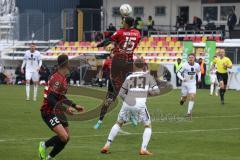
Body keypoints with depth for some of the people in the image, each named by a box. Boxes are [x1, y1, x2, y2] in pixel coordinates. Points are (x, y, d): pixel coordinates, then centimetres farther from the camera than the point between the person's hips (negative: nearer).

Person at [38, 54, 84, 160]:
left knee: (66, 138, 10)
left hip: (58, 112, 10)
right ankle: (44, 145, 3)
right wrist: (65, 108, -34)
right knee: (64, 137, -21)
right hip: (49, 112, -10)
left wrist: (74, 106, 23)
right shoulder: (57, 79, -21)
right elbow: (50, 99, -28)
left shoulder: (62, 78, 11)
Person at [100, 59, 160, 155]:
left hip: (127, 103, 2)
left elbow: (121, 94, 17)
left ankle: (107, 145, 18)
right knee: (148, 126, 16)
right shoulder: (148, 76, 13)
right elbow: (156, 91, 5)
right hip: (140, 105, -2)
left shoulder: (129, 77, 18)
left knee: (118, 123, 23)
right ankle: (143, 149, 0)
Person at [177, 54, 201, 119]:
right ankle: (182, 99, 50)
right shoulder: (184, 65, -15)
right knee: (184, 98, 10)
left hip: (192, 84, 1)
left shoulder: (197, 65, -4)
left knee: (192, 97, -14)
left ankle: (189, 112, -9)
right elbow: (178, 73, -9)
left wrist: (199, 77, 0)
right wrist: (182, 78, -26)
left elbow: (199, 71, 17)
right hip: (185, 83, -1)